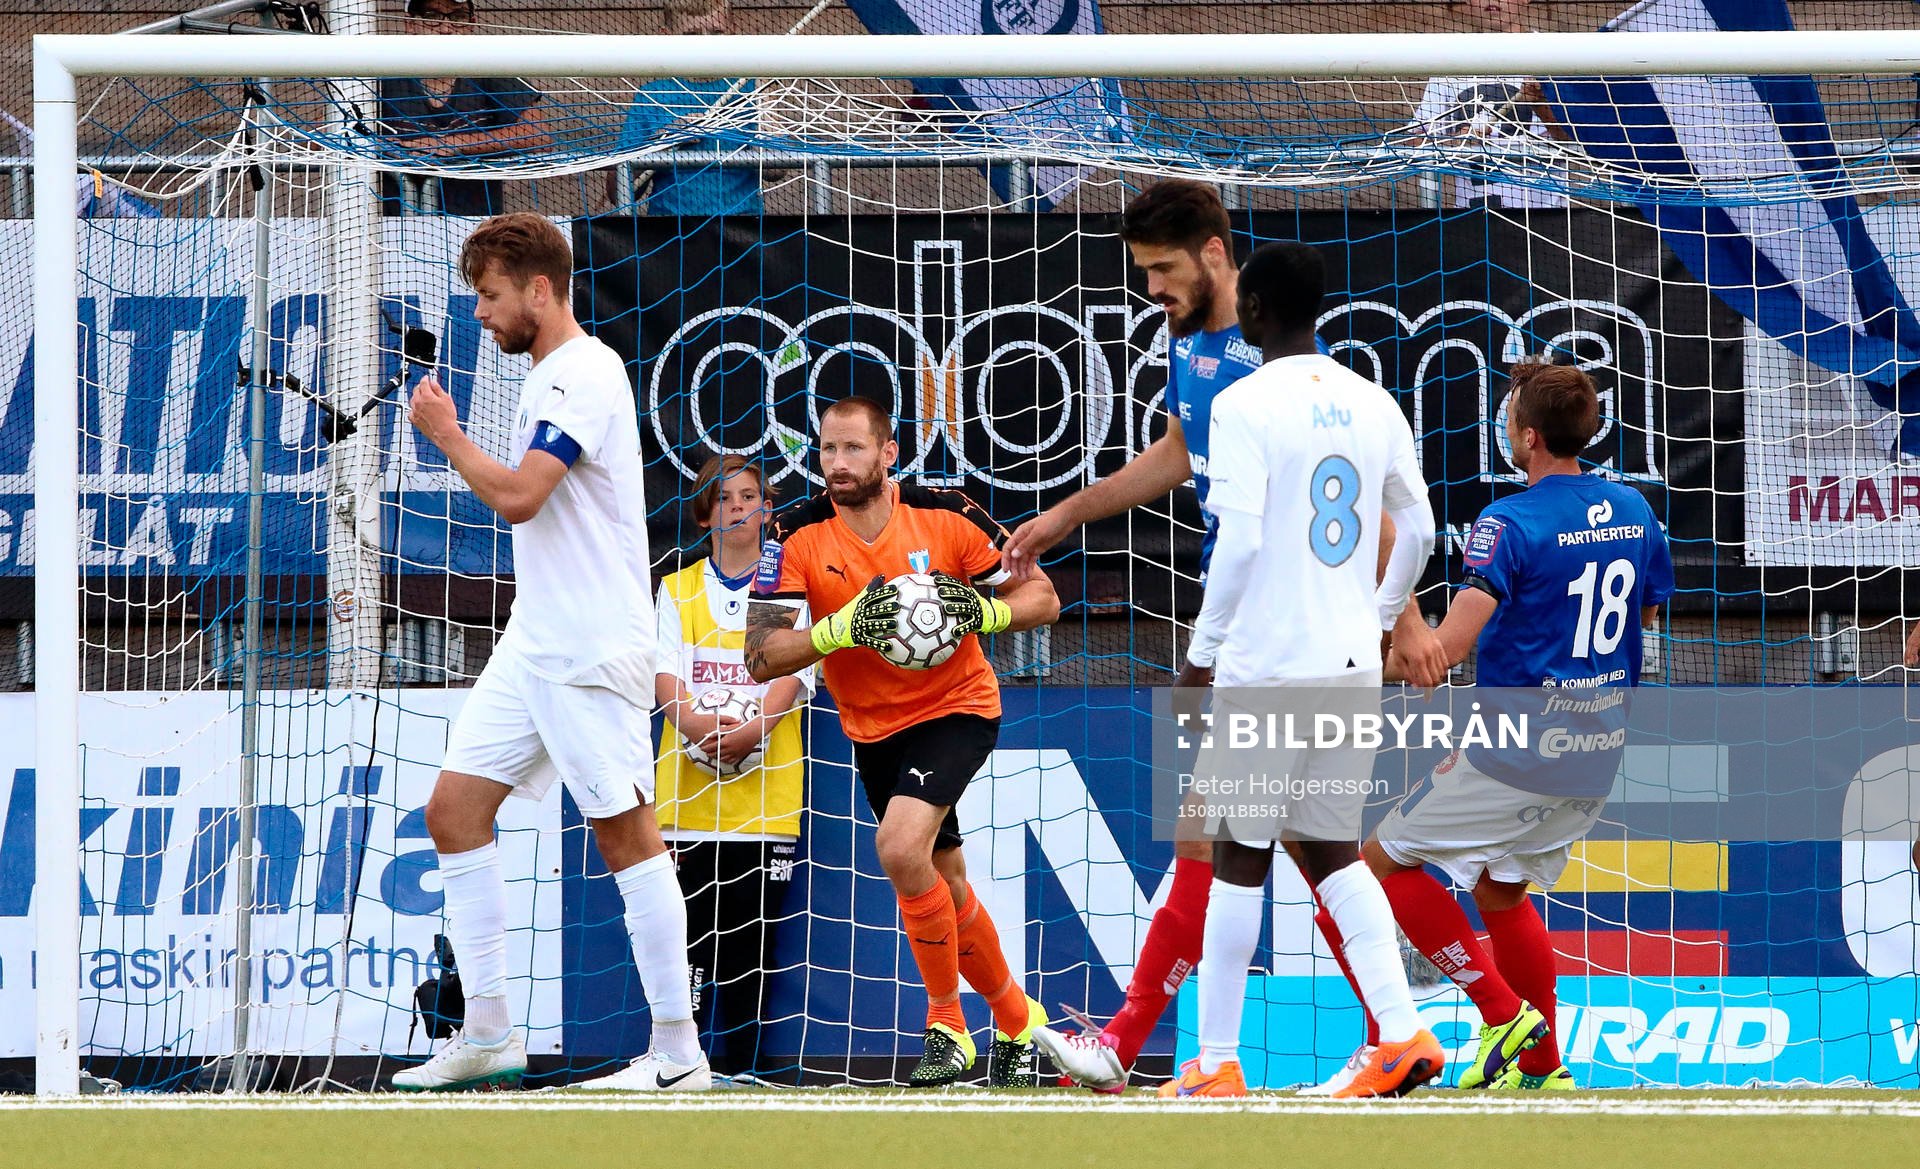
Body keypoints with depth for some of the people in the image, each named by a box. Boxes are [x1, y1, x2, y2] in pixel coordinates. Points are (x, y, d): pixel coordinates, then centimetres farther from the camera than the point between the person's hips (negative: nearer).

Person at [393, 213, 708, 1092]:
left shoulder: (585, 375, -15)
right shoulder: (550, 377, 16)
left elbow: (517, 496, -25)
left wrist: (446, 433, -11)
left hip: (591, 651, -10)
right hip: (532, 646, 10)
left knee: (625, 834, -6)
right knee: (455, 810, 4)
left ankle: (678, 1054, -2)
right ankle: (488, 1036, 7)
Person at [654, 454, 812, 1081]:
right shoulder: (678, 590, 14)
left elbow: (794, 673, -1)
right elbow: (664, 671, 4)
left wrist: (753, 730, -19)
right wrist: (692, 720, -18)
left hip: (765, 794, -1)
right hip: (690, 795, 1)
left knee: (753, 936, -3)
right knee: (690, 932, -7)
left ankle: (741, 1067, 2)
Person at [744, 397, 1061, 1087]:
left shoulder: (946, 516, -15)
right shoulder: (797, 537, -12)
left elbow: (1042, 598, -6)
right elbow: (761, 658, -19)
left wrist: (982, 612, -27)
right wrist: (841, 628, -34)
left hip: (956, 708, -4)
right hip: (872, 730, 4)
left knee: (899, 848, -26)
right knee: (946, 890, 13)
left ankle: (947, 1023, -10)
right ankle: (1015, 1018, 36)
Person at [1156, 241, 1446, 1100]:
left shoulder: (1244, 405, -11)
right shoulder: (1371, 403, 8)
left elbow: (1238, 542, -17)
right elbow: (1417, 530, 14)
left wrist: (1202, 653, -8)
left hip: (1265, 665, -6)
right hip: (1352, 666, 6)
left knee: (1240, 858, 3)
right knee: (1331, 852, 13)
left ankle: (1216, 1065, 6)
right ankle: (1403, 1034, -2)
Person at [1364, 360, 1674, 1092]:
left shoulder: (1509, 525, -18)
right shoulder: (1631, 511, 5)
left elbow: (1448, 648, -23)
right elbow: (1648, 610, 22)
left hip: (1518, 751, -8)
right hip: (1597, 754, 8)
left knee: (1386, 862, 6)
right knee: (1502, 891, 23)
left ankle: (1505, 1012, -1)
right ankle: (1541, 1067, 19)